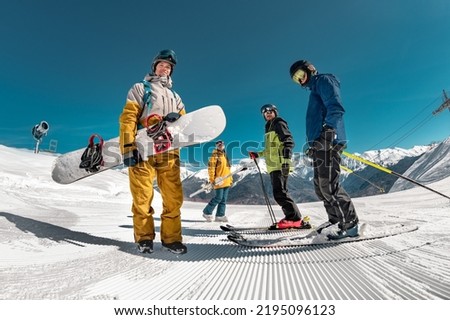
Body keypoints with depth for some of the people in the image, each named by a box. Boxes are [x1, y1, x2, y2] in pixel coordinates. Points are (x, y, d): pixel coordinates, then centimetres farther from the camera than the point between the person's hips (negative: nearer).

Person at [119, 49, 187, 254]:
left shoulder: (175, 96, 28)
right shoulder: (140, 89, 14)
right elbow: (128, 118, 2)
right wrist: (128, 147, -12)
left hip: (169, 151, 4)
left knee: (174, 197, -3)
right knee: (143, 196, -3)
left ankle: (171, 237, 7)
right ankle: (144, 238, 11)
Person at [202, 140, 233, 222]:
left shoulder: (225, 156, 19)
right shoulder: (215, 155, -3)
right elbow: (211, 167, -11)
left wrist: (230, 179, 21)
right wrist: (212, 179, -18)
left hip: (226, 181, 7)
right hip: (218, 181, -7)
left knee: (224, 199, 6)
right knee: (218, 198, -9)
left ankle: (220, 215, 12)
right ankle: (207, 212, 7)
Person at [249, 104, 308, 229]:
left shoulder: (279, 124, 1)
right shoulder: (269, 128, 27)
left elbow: (289, 142, -12)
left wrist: (286, 160, -24)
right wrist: (257, 154, 32)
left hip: (280, 165, -9)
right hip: (273, 166, 9)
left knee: (280, 193, -16)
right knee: (280, 193, 6)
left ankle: (295, 219, -13)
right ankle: (292, 218, 10)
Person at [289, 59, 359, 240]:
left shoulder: (324, 80, 4)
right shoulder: (314, 90, 31)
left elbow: (336, 108, -14)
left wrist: (328, 130, -26)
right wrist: (312, 144, 23)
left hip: (328, 142, -10)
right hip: (319, 144, 10)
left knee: (328, 184, -14)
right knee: (320, 186, 10)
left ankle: (350, 224, -6)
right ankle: (335, 219, 20)